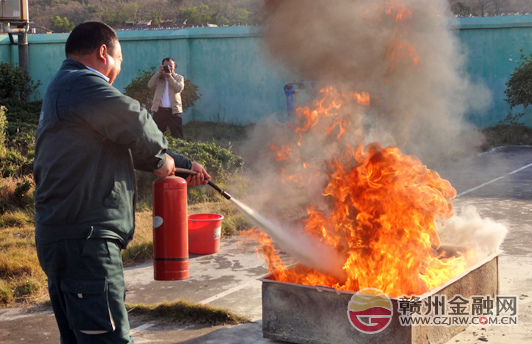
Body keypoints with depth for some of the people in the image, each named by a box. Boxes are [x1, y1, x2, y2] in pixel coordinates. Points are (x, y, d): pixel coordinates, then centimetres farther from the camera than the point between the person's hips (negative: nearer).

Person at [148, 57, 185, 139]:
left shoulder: (179, 77, 12)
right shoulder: (158, 78, 14)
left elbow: (179, 88, -8)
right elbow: (150, 85, -4)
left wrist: (169, 77, -12)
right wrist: (158, 72, -7)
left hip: (174, 111, -1)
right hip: (159, 110, 1)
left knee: (178, 137, -5)